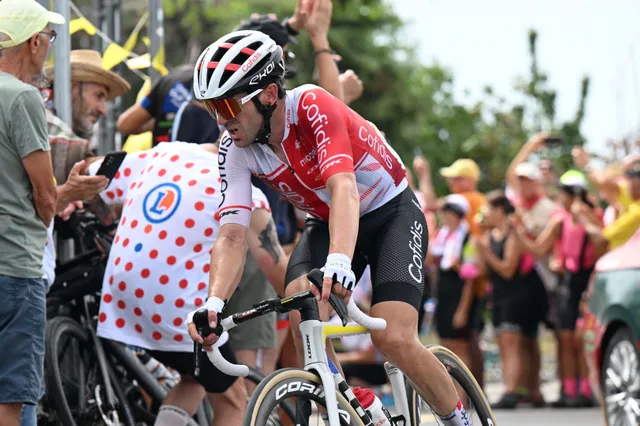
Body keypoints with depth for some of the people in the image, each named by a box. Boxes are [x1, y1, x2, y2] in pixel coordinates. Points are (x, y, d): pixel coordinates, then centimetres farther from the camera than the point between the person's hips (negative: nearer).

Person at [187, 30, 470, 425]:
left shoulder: (312, 106, -31)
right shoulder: (235, 151, -16)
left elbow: (344, 189, -44)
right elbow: (232, 237, -22)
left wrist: (338, 262, -62)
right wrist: (214, 303, -41)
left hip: (391, 213, -5)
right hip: (326, 222, 5)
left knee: (394, 339, -21)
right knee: (301, 309, -26)